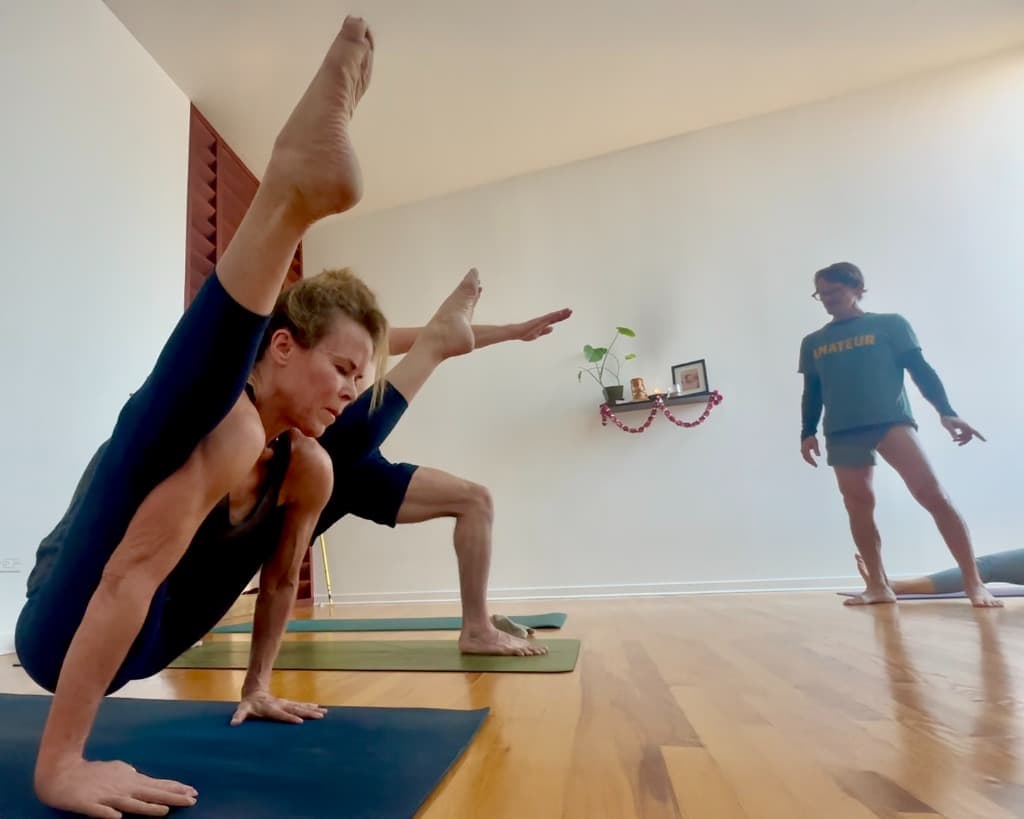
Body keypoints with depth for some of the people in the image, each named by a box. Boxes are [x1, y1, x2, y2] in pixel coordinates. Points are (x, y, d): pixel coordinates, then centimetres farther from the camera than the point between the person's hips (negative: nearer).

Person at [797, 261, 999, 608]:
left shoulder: (890, 324, 8)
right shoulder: (812, 343, 15)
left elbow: (920, 369, 5)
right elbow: (811, 393, 18)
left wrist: (945, 412, -6)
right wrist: (808, 432, 11)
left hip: (891, 421, -3)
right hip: (841, 433, 3)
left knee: (932, 494, -15)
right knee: (858, 507, 2)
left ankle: (973, 582, -5)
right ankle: (878, 585, 12)